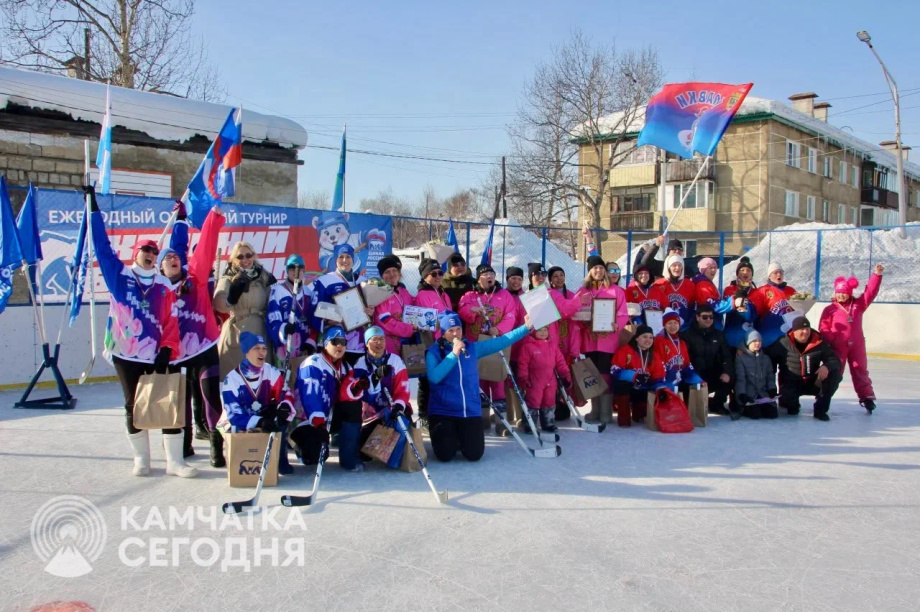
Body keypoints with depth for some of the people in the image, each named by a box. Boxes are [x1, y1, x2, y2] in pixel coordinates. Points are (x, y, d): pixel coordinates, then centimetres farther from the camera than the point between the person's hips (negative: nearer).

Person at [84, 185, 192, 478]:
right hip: (125, 354, 0)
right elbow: (102, 244, 0)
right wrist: (93, 205, -1)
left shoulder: (165, 286, 4)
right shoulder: (119, 276, 3)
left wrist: (167, 350, -10)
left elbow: (171, 323, 1)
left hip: (156, 355, 1)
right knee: (134, 406, 8)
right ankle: (141, 459, 20)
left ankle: (175, 461, 3)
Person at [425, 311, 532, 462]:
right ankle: (450, 436, 25)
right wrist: (454, 354, -25)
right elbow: (434, 377, -22)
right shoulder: (434, 352, -6)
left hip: (471, 411, 3)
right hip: (442, 412, -3)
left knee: (474, 455, -5)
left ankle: (462, 437, 29)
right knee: (445, 455, -11)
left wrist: (526, 327, -4)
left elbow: (501, 341, 2)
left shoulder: (472, 348, 5)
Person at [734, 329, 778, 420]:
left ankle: (759, 407, 15)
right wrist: (742, 394, -19)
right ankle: (741, 408, 7)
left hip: (763, 393, 5)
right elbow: (740, 378, -9)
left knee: (772, 413, -15)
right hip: (748, 394, -5)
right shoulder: (741, 358, -2)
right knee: (755, 414, -25)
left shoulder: (766, 358, 16)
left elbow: (770, 375, 16)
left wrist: (772, 389, -1)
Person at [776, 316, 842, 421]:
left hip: (813, 382, 3)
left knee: (835, 375, -21)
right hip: (791, 383, -3)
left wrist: (827, 366, -31)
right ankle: (792, 405, 11)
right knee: (785, 400, -33)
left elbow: (835, 360, -6)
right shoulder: (783, 344, -12)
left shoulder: (819, 343, -5)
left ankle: (821, 408, -8)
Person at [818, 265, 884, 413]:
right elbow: (823, 328, -5)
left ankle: (867, 397, 19)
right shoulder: (830, 309, -1)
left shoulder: (858, 305, 8)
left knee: (860, 371, 11)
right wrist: (831, 339, -19)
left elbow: (870, 292, 1)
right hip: (837, 347, -2)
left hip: (857, 345, 3)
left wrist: (877, 275, -8)